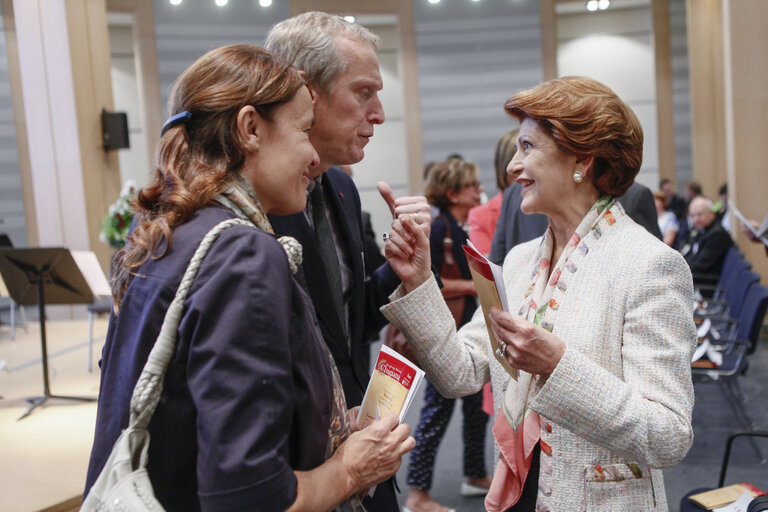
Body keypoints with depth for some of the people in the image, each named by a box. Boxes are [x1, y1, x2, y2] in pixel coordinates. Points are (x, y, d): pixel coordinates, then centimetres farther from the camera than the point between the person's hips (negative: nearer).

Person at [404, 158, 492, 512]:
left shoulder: (469, 231, 14)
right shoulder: (437, 230, -13)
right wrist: (472, 286, -17)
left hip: (470, 327, 9)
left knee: (477, 403, 16)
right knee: (438, 409, -4)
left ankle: (476, 476, 32)